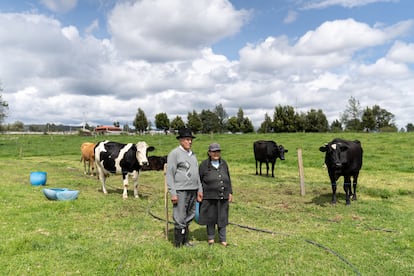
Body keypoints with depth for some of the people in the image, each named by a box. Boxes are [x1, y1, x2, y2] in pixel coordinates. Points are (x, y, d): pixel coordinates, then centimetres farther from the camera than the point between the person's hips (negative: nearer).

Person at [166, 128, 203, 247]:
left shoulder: (193, 154, 16)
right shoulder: (174, 153, -7)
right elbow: (169, 174, -10)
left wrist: (199, 189, 15)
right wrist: (173, 193, -15)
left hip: (193, 190, 7)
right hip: (180, 191, -7)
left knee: (189, 217, 14)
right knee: (180, 218, -2)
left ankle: (185, 241, 28)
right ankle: (178, 245, 11)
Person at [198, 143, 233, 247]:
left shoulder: (223, 164, 5)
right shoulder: (204, 165, -5)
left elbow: (228, 179, 11)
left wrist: (230, 193, 8)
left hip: (223, 196, 3)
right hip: (210, 197, -3)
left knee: (222, 217, 8)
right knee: (210, 217, 8)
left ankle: (223, 239, 20)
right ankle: (211, 238, 25)